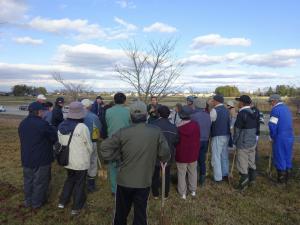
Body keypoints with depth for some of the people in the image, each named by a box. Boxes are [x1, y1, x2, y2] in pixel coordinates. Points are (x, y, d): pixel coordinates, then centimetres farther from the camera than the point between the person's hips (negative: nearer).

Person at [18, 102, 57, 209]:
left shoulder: (22, 124, 3)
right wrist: (47, 142, 8)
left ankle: (28, 201, 36)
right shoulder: (42, 124, -24)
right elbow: (54, 137, -13)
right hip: (41, 159, -7)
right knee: (40, 181, 10)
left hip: (26, 158, 8)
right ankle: (37, 202, 24)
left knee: (28, 180, 21)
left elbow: (22, 139, 14)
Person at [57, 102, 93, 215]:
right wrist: (88, 155, 10)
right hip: (81, 161, -5)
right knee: (79, 183, 13)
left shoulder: (61, 126, -5)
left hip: (67, 160, 5)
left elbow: (60, 142, 4)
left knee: (69, 179, 27)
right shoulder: (82, 127, -22)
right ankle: (76, 208, 24)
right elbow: (89, 145, -11)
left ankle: (62, 201, 34)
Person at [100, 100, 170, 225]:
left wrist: (118, 157, -2)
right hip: (144, 181, 0)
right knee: (140, 213, 17)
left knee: (121, 212, 23)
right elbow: (165, 154, -8)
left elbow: (104, 147, -11)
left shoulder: (123, 132, -15)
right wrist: (155, 159, 12)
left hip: (124, 180, 0)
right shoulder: (156, 132, -13)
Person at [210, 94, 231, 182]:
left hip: (217, 136, -7)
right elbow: (229, 122, 11)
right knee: (224, 156, 17)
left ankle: (218, 178, 9)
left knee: (216, 157, 2)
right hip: (226, 135, 8)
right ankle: (225, 175, 27)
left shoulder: (214, 110, -14)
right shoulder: (226, 110, 9)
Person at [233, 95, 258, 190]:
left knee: (242, 165, 2)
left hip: (243, 144, -8)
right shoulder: (253, 113, 5)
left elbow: (237, 130, -15)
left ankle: (244, 183, 10)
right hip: (253, 142, 8)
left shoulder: (242, 114, -19)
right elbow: (255, 128, 12)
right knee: (251, 163, 19)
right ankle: (252, 179, 32)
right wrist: (253, 137, 19)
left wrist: (235, 141, -3)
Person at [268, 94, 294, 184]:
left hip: (280, 138, -8)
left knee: (279, 157, 4)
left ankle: (281, 179, 13)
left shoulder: (275, 110, -14)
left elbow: (272, 125, -20)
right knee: (287, 157, 15)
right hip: (289, 137, 8)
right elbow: (289, 123, 14)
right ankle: (286, 178, 26)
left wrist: (272, 137, -6)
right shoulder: (287, 108, 12)